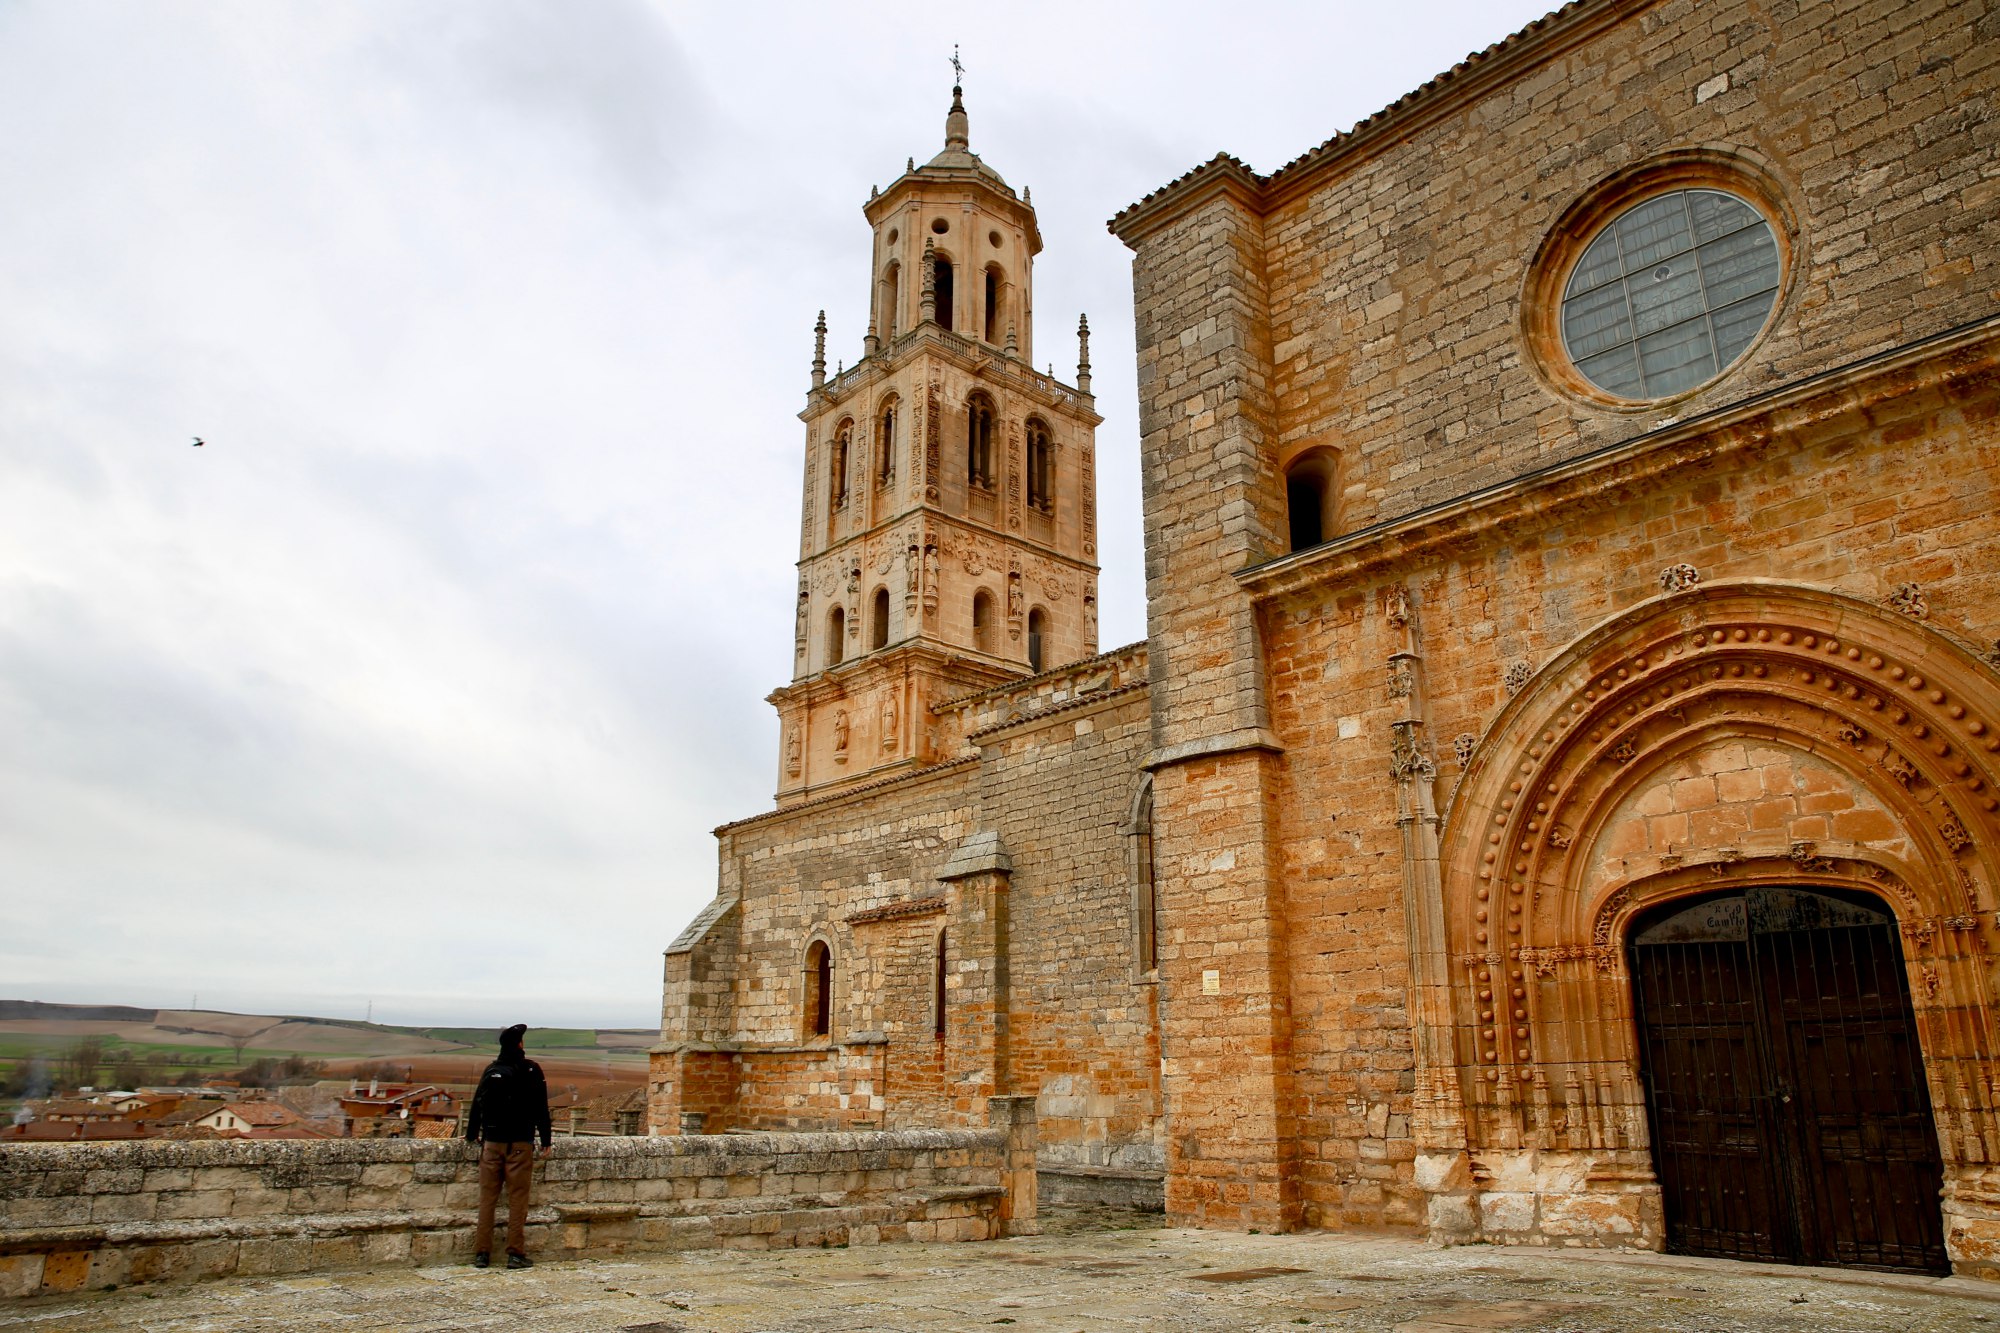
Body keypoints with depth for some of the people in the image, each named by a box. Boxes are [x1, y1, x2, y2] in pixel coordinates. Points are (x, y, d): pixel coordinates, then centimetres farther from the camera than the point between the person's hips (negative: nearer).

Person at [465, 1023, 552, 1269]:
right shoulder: (531, 1070, -5)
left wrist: (471, 1135, 25)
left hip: (491, 1142, 3)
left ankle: (482, 1253, 9)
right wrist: (546, 1140, 4)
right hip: (520, 1144, -3)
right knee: (517, 1200, 0)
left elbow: (477, 1104, 11)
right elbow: (540, 1107, -4)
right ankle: (516, 1253, 0)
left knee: (487, 1198, 8)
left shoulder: (491, 1070, 5)